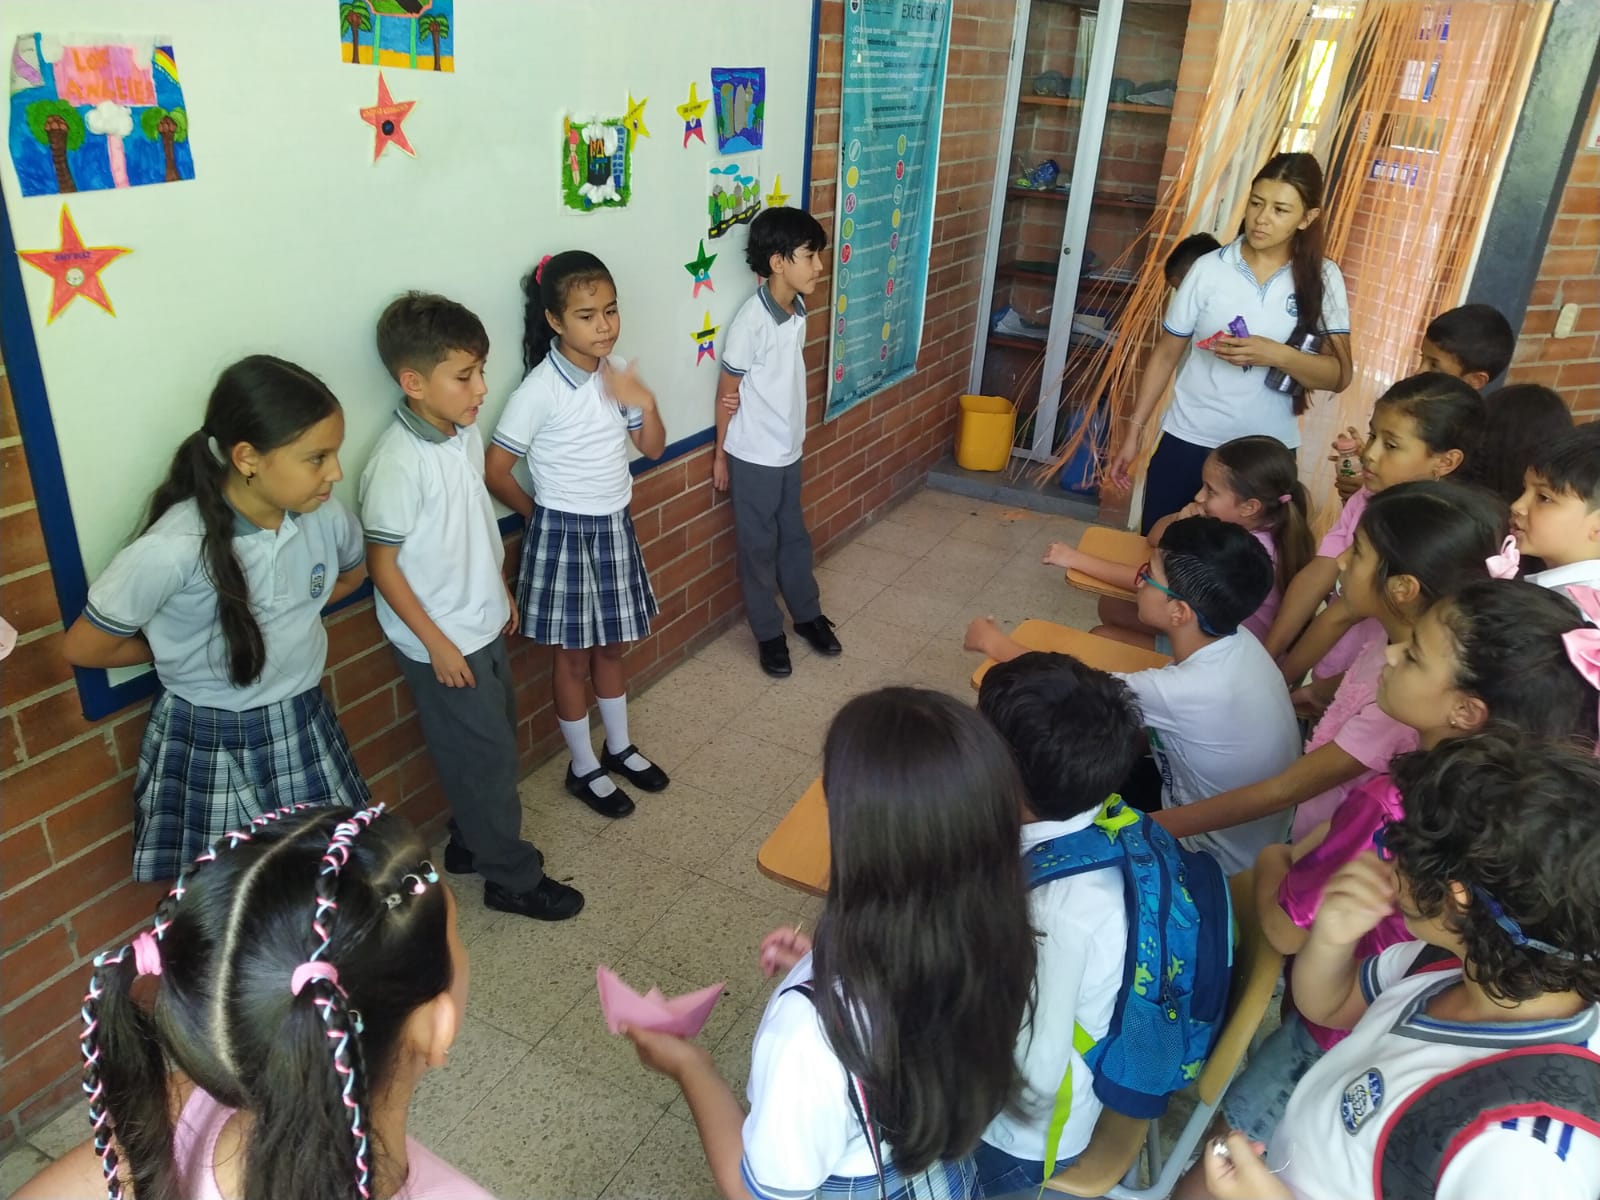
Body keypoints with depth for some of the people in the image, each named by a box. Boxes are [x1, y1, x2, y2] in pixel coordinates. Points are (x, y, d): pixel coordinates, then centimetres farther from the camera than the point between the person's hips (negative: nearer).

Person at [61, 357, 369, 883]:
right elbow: (83, 648, -13)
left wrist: (288, 619, 1)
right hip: (212, 747, -4)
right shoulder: (173, 550, -28)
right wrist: (180, 645, 0)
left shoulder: (327, 517, -13)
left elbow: (352, 573, 12)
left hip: (305, 729, 4)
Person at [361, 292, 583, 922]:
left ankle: (471, 843, 41)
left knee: (496, 744, 21)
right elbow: (381, 563, -20)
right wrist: (436, 643, -18)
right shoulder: (398, 463, -25)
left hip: (483, 625, 8)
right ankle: (514, 878, 23)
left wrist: (500, 590, 17)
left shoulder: (466, 432, -1)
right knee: (487, 758, 5)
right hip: (443, 643, -8)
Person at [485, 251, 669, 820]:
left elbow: (653, 447, 6)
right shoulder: (540, 390, -20)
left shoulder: (617, 374, -1)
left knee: (612, 647, 20)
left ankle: (619, 748, 39)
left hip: (615, 527, 6)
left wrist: (645, 403, -14)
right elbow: (494, 471, -15)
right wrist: (543, 515, -1)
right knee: (574, 657, 10)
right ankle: (583, 768, 27)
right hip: (564, 535, -6)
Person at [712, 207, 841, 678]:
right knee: (759, 547, 9)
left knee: (795, 536, 21)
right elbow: (727, 393, -14)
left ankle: (807, 614, 39)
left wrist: (796, 435, 7)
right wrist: (720, 454, -7)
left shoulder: (798, 312, -1)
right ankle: (768, 633, 24)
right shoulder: (751, 322, -23)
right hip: (754, 456, -7)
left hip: (789, 450, 7)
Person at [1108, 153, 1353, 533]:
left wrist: (1277, 355, -25)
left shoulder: (1322, 280, -4)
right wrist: (1134, 430, 0)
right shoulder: (1210, 268, -5)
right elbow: (1165, 354, 2)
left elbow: (1339, 376, -7)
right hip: (1188, 441, 0)